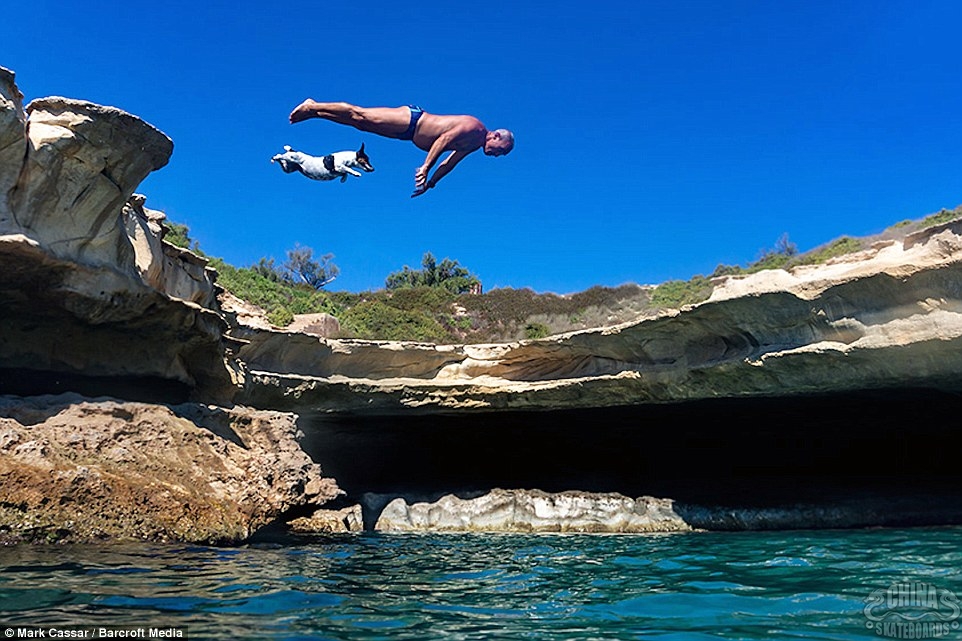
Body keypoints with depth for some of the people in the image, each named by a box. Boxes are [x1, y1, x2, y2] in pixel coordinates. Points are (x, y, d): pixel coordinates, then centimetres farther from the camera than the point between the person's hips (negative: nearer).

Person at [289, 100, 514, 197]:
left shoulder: (474, 145, 8)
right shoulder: (474, 127, -19)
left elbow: (448, 163, 12)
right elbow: (444, 138, -28)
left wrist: (430, 183, 9)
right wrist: (425, 168, -32)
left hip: (410, 129, 7)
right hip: (410, 119, -7)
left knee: (359, 122, 9)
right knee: (359, 115, -6)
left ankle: (314, 110, 15)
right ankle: (313, 107, 4)